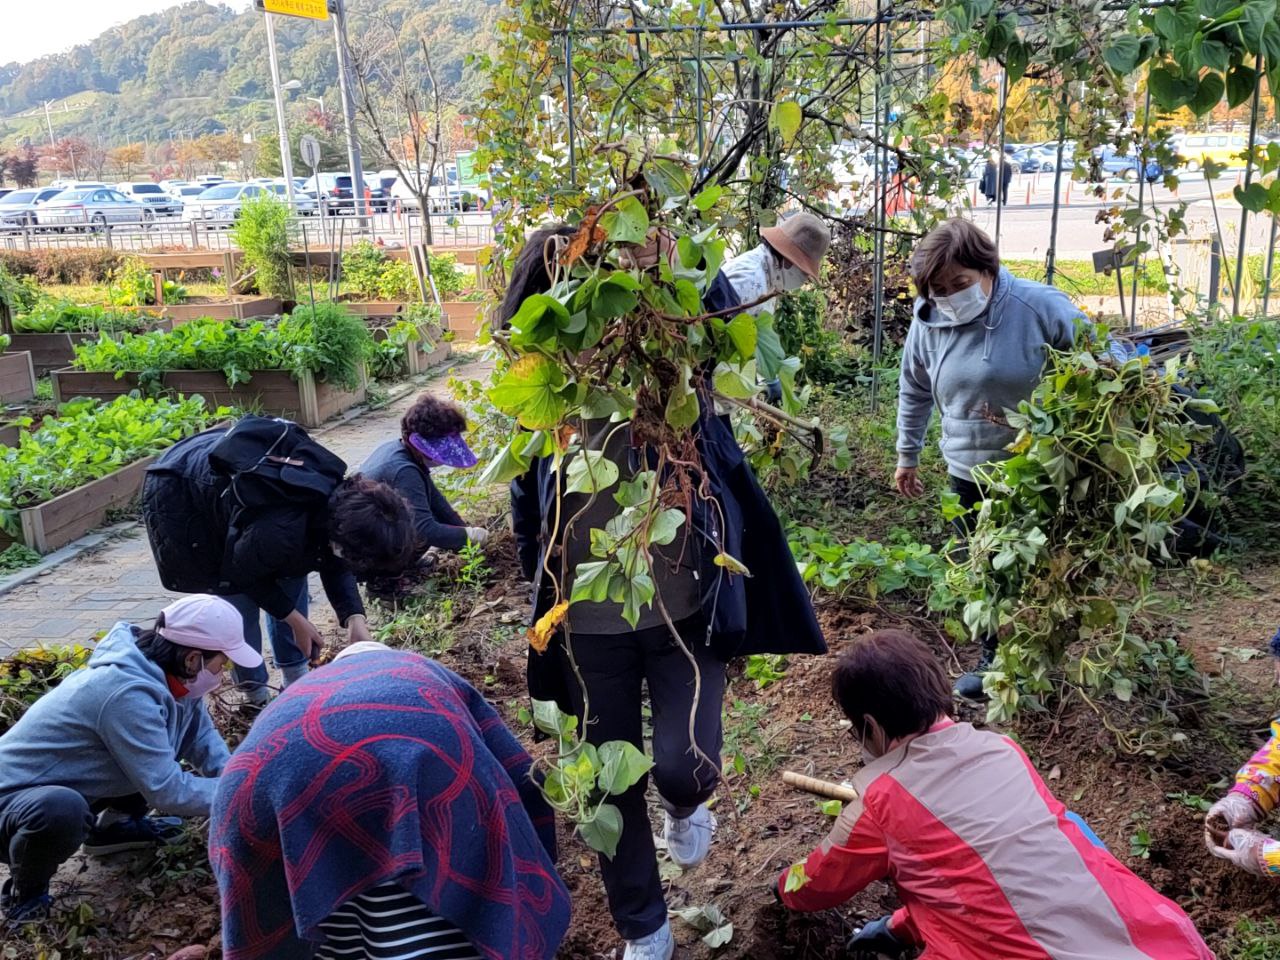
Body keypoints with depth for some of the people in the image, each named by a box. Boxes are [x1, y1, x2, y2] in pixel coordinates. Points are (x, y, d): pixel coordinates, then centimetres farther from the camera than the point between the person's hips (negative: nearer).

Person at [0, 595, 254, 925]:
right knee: (61, 811, -40)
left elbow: (202, 736, 2)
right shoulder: (128, 693, -35)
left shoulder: (162, 673, -8)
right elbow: (166, 790, -32)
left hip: (67, 787, 8)